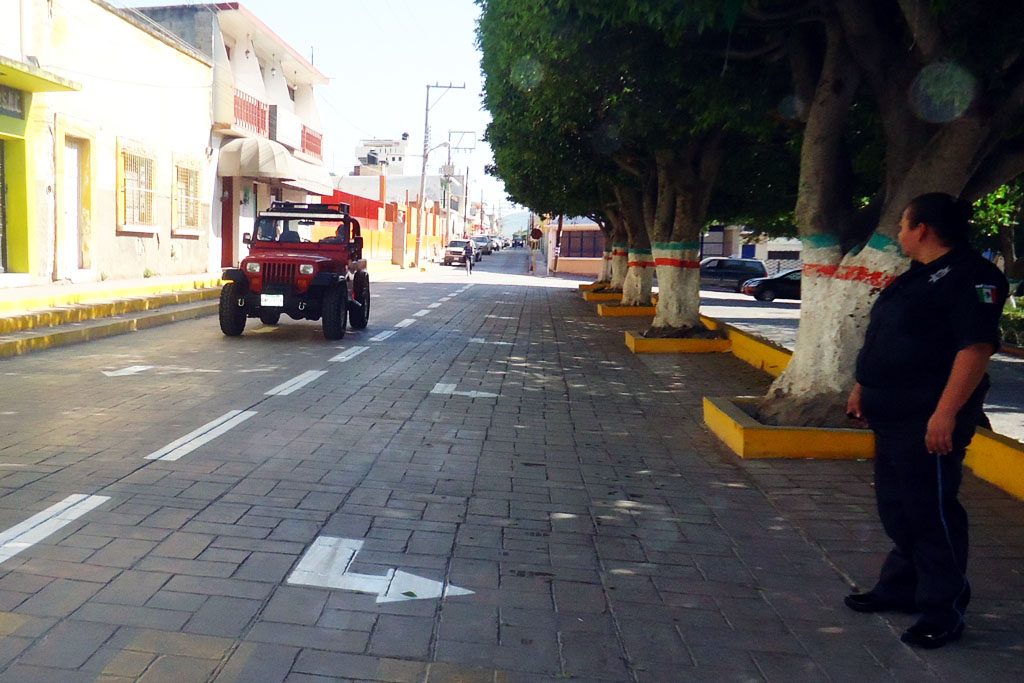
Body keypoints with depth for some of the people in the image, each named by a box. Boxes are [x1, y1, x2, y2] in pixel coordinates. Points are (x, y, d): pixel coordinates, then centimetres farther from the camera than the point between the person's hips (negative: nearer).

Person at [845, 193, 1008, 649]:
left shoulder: (970, 276, -14)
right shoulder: (918, 276, 17)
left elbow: (977, 346, -23)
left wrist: (946, 413, -27)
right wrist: (862, 387, 23)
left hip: (929, 421, -10)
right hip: (894, 416, 10)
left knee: (931, 512, -1)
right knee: (895, 507, 17)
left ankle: (943, 612, 11)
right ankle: (901, 587, 32)